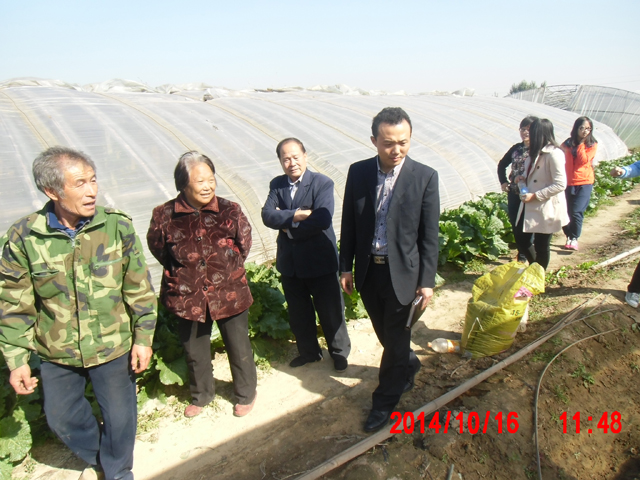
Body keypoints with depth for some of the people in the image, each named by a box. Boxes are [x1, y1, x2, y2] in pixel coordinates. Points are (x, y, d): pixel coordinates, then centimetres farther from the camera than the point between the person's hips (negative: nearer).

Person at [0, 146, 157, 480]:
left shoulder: (117, 226, -15)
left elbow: (139, 289, -8)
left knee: (119, 416, 15)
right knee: (62, 417, 22)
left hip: (113, 347, -1)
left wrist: (143, 338, -5)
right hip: (55, 353, 2)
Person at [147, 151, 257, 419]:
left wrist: (226, 271, 3)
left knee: (239, 349, 14)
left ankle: (245, 394, 40)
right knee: (195, 352, 20)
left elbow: (244, 245, 3)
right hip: (187, 297, 1)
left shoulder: (229, 211, -11)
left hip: (229, 294, -1)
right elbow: (158, 249, 6)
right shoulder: (164, 215, -10)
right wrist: (182, 273, 5)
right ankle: (201, 396, 46)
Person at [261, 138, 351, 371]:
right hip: (289, 262, 5)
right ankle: (308, 351, 40)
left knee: (330, 310, 11)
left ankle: (339, 352, 34)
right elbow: (267, 215, -11)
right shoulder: (276, 184, 3)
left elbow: (322, 220, -25)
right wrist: (297, 214, -23)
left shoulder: (323, 183, -11)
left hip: (319, 261, -4)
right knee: (298, 312, 19)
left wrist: (288, 226, -16)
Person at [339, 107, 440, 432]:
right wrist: (345, 267, 4)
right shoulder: (358, 172, -3)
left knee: (395, 338, 8)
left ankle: (385, 401, 29)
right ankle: (409, 365, 50)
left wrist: (427, 280, -8)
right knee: (384, 332, 20)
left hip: (402, 271, -3)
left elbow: (430, 235, -7)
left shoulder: (425, 177, -11)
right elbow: (349, 223, 3)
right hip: (367, 269, 4)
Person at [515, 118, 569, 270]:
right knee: (521, 239, 12)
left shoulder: (553, 154, -17)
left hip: (546, 209, -9)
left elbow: (560, 184, -22)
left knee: (541, 246, 6)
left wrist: (535, 196, -22)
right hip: (530, 206, 9)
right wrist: (524, 179, 4)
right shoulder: (536, 152, 10)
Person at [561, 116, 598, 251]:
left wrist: (581, 144, -11)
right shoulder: (567, 143, 6)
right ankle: (569, 237, 20)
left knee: (576, 212, -13)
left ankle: (574, 238, 3)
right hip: (568, 182, 2)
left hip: (584, 182, -2)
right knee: (566, 212, 1)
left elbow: (584, 160, -13)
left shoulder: (592, 144, 3)